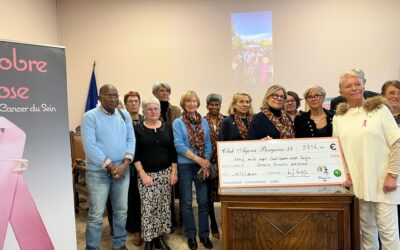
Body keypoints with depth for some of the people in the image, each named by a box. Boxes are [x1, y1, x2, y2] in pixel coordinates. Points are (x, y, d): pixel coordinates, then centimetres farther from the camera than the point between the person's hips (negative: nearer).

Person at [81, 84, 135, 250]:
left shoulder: (125, 115, 7)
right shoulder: (90, 116, -7)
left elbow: (131, 139, 4)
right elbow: (90, 146, -14)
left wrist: (125, 163, -9)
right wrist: (110, 166, -15)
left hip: (123, 170, 4)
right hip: (98, 172, -4)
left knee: (121, 211, 13)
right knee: (96, 214, 2)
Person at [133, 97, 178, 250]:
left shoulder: (167, 128, 6)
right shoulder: (137, 129, -2)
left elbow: (173, 152, 6)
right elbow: (135, 155, -6)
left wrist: (174, 172, 0)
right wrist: (143, 174, -12)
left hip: (165, 173, 3)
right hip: (147, 174, -3)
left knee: (163, 207, 8)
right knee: (148, 208, -2)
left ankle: (160, 237, 23)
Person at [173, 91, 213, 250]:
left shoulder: (204, 121, 7)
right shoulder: (178, 122, -3)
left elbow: (208, 144, 3)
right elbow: (179, 145, -12)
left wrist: (206, 163, -9)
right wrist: (197, 159, -16)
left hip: (202, 165, 3)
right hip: (185, 165, -3)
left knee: (203, 201, 6)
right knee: (187, 202, 6)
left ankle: (204, 234, 20)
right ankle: (191, 235, 20)